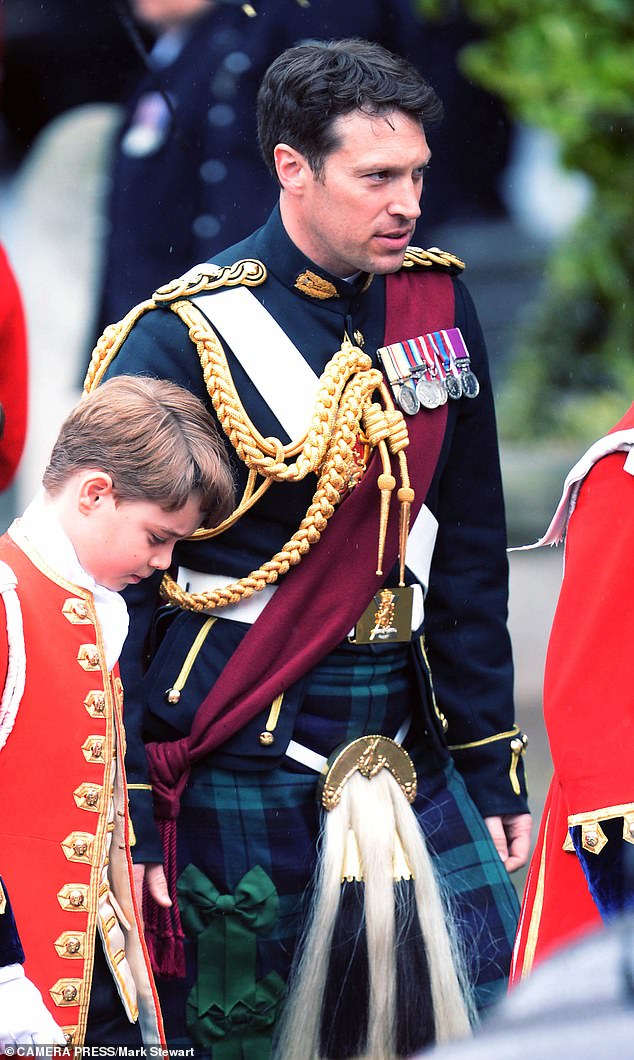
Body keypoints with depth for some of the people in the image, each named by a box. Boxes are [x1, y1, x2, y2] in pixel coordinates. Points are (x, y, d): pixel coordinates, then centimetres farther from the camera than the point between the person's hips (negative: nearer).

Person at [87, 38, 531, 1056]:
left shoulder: (438, 305, 6)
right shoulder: (181, 341, -11)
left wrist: (495, 766, 11)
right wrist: (127, 824, -12)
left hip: (406, 745, 5)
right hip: (239, 761, -5)